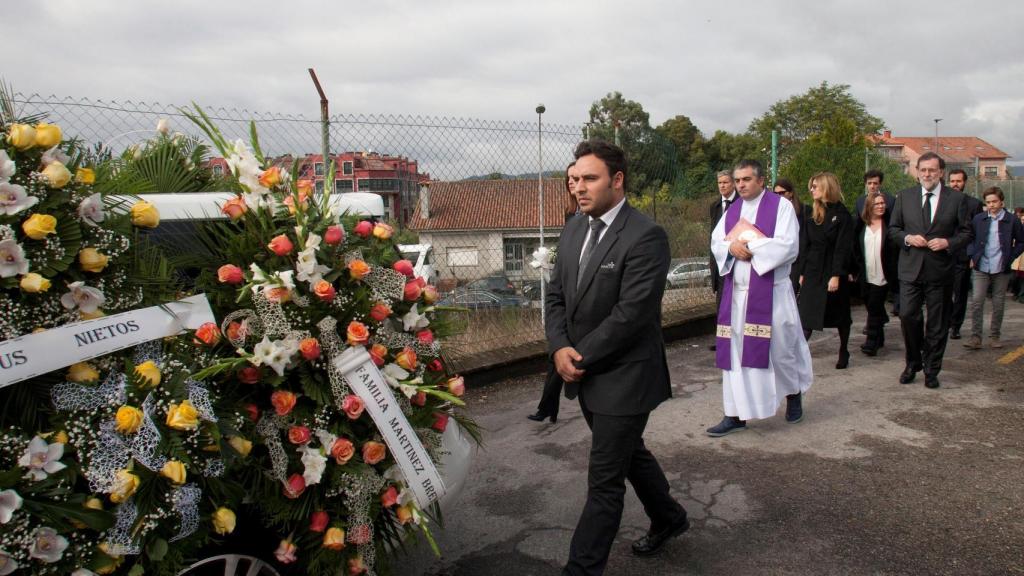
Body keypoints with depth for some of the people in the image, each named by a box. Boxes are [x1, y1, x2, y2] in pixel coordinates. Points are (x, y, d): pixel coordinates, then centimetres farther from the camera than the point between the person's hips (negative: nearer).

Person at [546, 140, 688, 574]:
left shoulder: (646, 237, -19)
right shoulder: (573, 231, 6)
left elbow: (630, 314, -23)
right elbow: (557, 297, 7)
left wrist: (581, 358, -16)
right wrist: (560, 348, -10)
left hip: (623, 378, -8)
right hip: (585, 374, 8)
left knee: (604, 481, 0)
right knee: (629, 453, 25)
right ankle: (668, 518, 49)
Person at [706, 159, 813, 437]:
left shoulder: (781, 206, -4)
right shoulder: (732, 210, 13)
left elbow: (788, 245, -14)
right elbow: (716, 241, 8)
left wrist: (749, 246, -14)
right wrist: (732, 247, -13)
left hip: (770, 292, -5)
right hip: (736, 292, 5)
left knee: (781, 347, 6)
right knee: (736, 351, 3)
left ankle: (794, 393, 35)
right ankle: (736, 414, 10)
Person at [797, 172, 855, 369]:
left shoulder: (842, 214, -7)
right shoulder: (812, 214, 9)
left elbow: (843, 248, -12)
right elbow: (804, 245, 8)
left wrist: (837, 275, -18)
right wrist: (802, 272, 4)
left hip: (834, 273, -4)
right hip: (812, 272, 4)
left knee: (840, 316, 10)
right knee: (807, 317, -2)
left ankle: (844, 354, 25)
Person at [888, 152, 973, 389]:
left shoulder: (956, 198, 2)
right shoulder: (904, 196, 6)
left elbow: (966, 233, 5)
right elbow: (893, 229, 9)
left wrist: (948, 242, -13)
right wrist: (907, 238, -10)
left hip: (940, 270, 0)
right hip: (910, 269, 1)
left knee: (937, 323, 6)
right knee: (908, 316, -6)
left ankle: (931, 370, 19)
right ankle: (913, 363, 16)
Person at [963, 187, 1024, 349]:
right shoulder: (978, 219, 3)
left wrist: (1010, 257, -2)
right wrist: (972, 257, 3)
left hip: (1001, 269, 0)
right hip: (981, 268, 0)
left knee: (998, 304, 7)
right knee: (977, 302, -6)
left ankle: (994, 336, 18)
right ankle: (975, 337, -4)